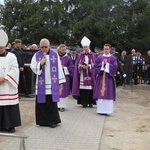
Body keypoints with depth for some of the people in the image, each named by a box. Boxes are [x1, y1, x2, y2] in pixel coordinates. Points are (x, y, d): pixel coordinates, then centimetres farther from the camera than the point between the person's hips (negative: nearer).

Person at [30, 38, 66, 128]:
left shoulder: (55, 55, 2)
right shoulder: (37, 55, 3)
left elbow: (59, 68, 3)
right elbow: (32, 67, -2)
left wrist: (60, 82, 1)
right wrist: (40, 63, -19)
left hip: (52, 84, -1)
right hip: (41, 84, 1)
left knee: (52, 103, 1)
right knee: (42, 103, 4)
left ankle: (52, 121, 10)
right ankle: (43, 121, 16)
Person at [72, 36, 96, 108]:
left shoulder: (93, 55, 5)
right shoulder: (80, 55, 9)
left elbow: (94, 64, 1)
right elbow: (77, 65, 7)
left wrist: (88, 66, -12)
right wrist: (82, 66, -12)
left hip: (90, 75, -1)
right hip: (82, 75, 1)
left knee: (90, 88, -5)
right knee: (83, 88, -4)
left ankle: (90, 102, 3)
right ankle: (84, 102, 2)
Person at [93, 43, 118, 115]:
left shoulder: (113, 58, 6)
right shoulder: (99, 58, 10)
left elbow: (115, 67, -4)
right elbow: (95, 66, 3)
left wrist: (107, 64, -10)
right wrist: (102, 63, -10)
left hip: (109, 78, -1)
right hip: (100, 78, 1)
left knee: (108, 93, -4)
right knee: (100, 93, -1)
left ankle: (107, 110, -2)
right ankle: (100, 109, 5)